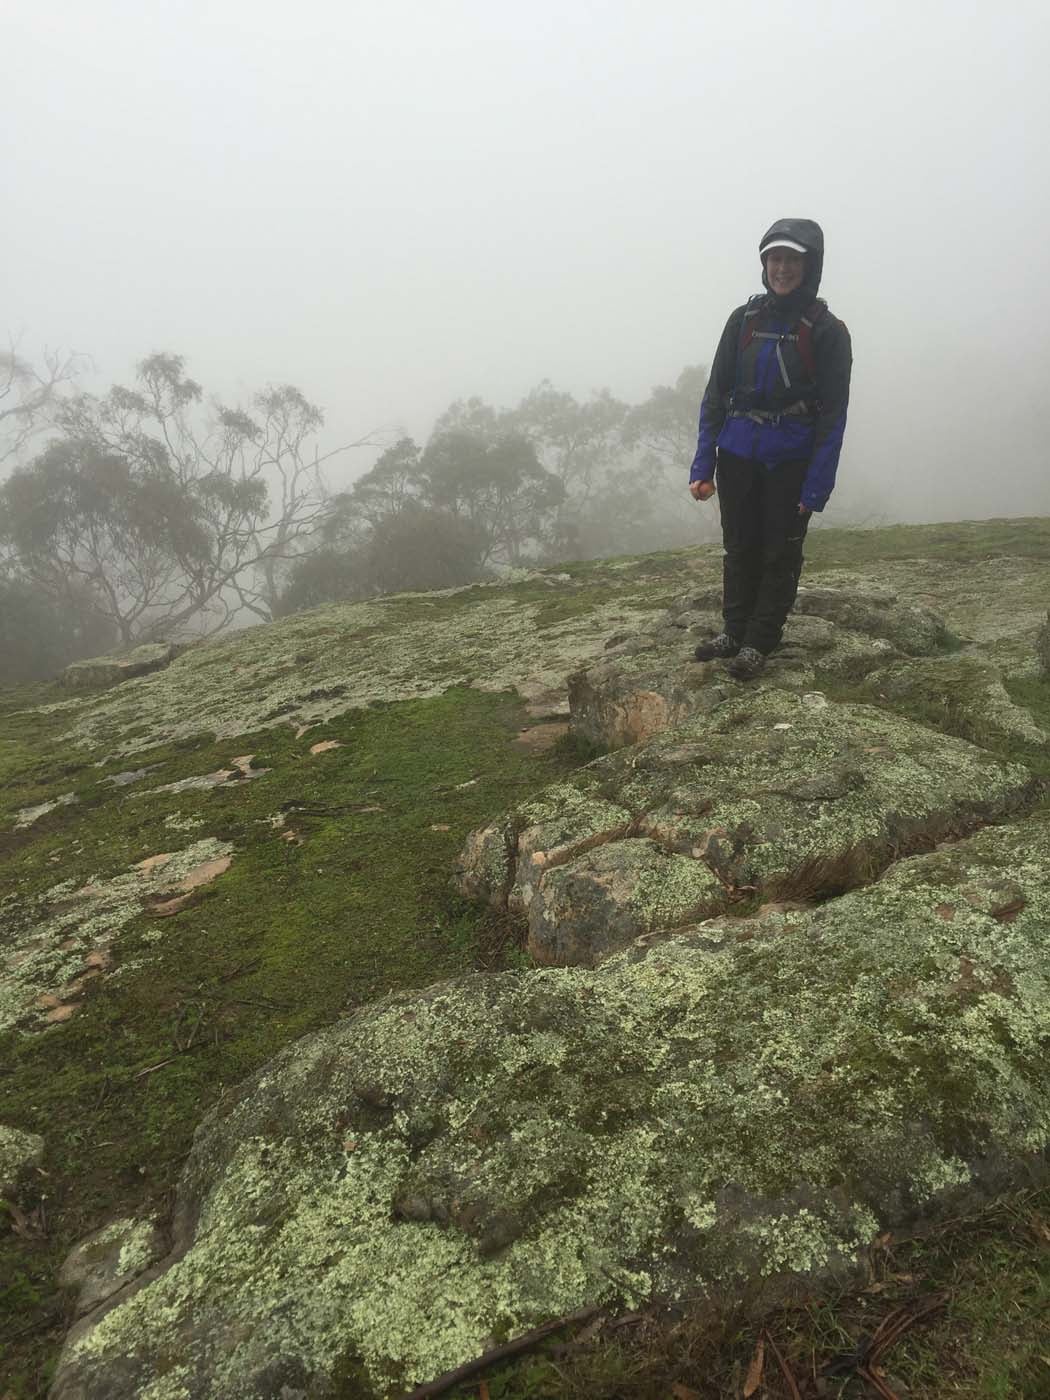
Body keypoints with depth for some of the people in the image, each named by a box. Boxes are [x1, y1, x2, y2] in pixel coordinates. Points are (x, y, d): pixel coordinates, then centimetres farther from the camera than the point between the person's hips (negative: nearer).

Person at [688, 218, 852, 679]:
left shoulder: (826, 330, -6)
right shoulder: (744, 319, 3)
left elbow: (832, 415, -8)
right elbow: (716, 393, 3)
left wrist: (816, 487, -15)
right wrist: (702, 465, -4)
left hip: (790, 460, -3)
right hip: (737, 454, 3)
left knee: (779, 553, 6)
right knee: (739, 547, 12)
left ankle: (759, 642, 17)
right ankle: (734, 630, 26)